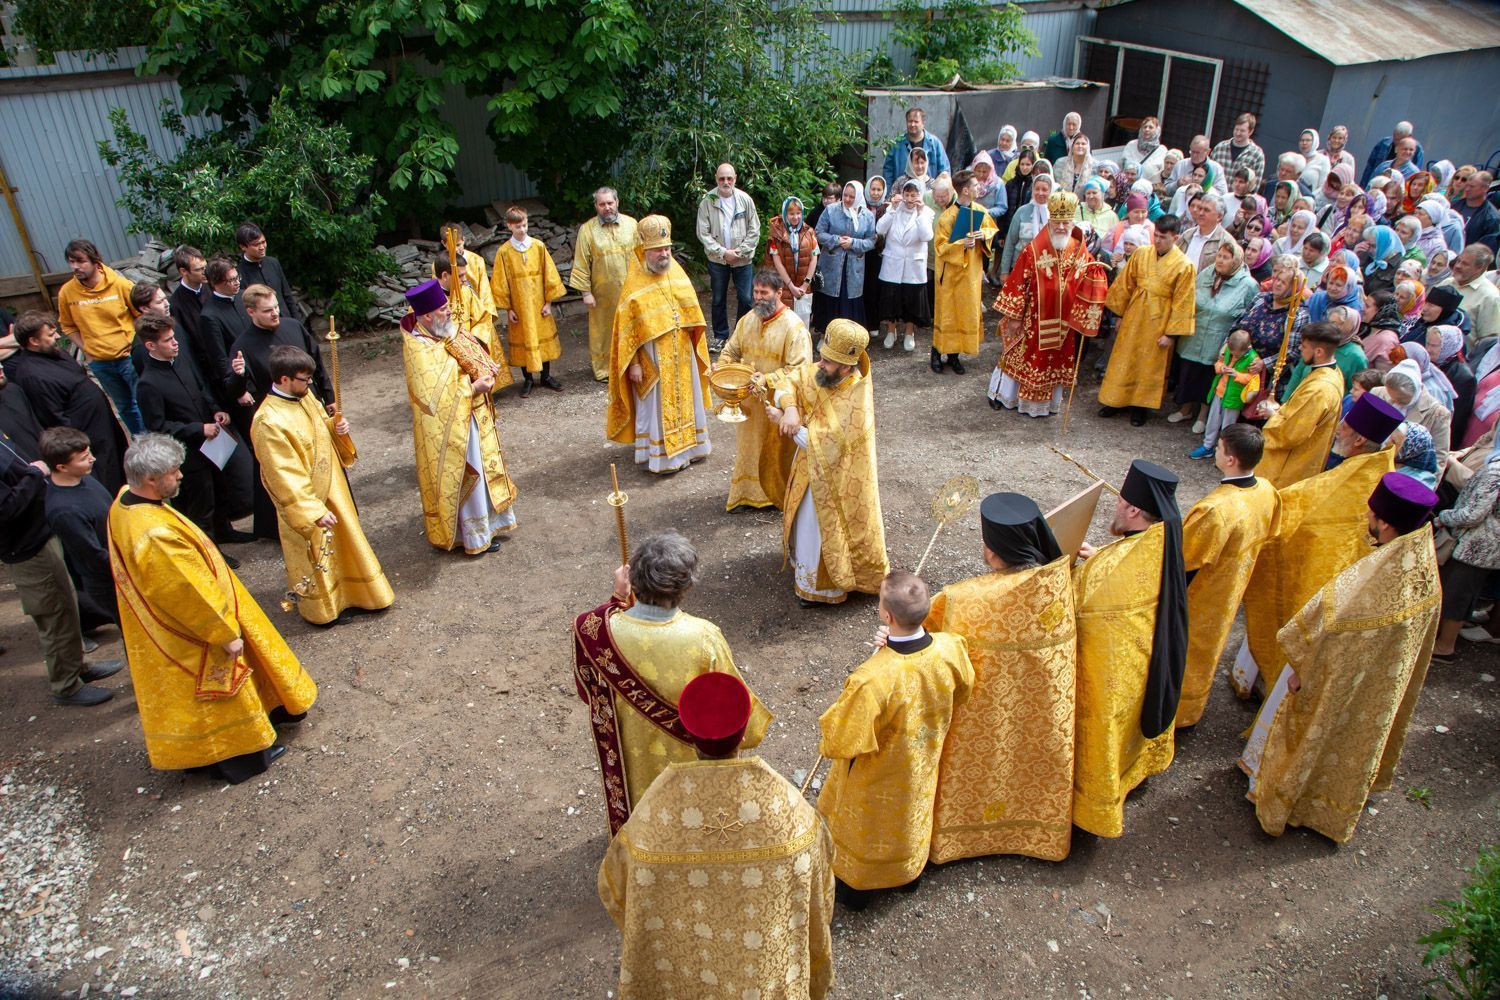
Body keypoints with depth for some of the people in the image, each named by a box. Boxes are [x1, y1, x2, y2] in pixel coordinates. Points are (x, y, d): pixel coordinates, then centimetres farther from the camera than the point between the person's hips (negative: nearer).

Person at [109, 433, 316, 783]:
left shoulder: (124, 504, -7)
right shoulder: (156, 535, -38)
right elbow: (189, 593, -29)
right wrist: (226, 634, -16)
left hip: (165, 630, 9)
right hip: (192, 639, -9)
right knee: (216, 689, 14)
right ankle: (237, 754, 34)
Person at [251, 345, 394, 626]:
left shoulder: (304, 396, -5)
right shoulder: (268, 423, -30)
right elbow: (286, 476, -28)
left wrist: (335, 426, -8)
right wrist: (313, 511, -26)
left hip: (331, 486, 8)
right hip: (304, 500, -8)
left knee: (346, 539, 22)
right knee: (314, 554, 12)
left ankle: (353, 592, 43)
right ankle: (320, 608, 35)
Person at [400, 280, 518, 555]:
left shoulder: (445, 332, 0)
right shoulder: (420, 353, -26)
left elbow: (470, 356, 15)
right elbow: (436, 399, -27)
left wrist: (486, 370, -5)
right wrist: (473, 388, -25)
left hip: (473, 416, 9)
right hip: (451, 427, -9)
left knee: (481, 469, 21)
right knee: (465, 477, 5)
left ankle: (485, 521, 40)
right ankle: (475, 536, 21)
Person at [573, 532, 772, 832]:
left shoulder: (600, 630, -32)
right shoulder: (704, 638, -36)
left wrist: (619, 599, -4)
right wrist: (750, 729, 6)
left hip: (635, 759, 2)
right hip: (693, 756, -2)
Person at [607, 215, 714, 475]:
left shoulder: (677, 273, 1)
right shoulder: (634, 284, -15)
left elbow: (693, 314, 11)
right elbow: (628, 329, -13)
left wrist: (695, 349, 11)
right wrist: (634, 364, -14)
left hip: (681, 353, 6)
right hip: (652, 358, -6)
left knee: (684, 398, 16)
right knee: (656, 404, 2)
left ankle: (687, 445, 32)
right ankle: (659, 456, 12)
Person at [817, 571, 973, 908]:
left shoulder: (871, 680, -44)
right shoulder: (951, 649, -28)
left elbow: (841, 740, -30)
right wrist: (895, 646, -13)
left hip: (876, 780, -4)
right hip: (923, 767, 4)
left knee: (862, 829, 26)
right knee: (911, 817, 33)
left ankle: (856, 888, 52)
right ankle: (909, 875, 60)